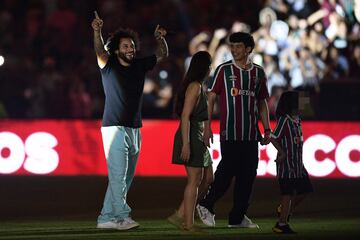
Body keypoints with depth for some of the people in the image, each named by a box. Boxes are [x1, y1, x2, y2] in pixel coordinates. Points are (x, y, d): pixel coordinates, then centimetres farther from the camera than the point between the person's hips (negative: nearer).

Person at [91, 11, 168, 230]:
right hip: (115, 128, -6)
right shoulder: (109, 66, -3)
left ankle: (106, 217, 9)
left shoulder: (139, 66, 11)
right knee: (118, 175, -13)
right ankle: (123, 216, -17)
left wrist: (160, 39, -2)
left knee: (126, 178, 6)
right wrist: (97, 32, -40)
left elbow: (162, 55, 18)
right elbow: (100, 51, -21)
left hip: (134, 130, 6)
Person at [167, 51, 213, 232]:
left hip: (199, 137, 10)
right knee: (195, 180, -5)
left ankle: (180, 215, 10)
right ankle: (189, 223, 0)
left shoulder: (199, 86, 16)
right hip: (191, 137, -10)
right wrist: (186, 144, -24)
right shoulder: (194, 87, -14)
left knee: (207, 178, 12)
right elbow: (185, 116, -20)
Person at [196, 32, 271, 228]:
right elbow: (211, 97, 0)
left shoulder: (258, 72, 12)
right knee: (227, 171, -9)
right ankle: (206, 206, 8)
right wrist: (207, 126, -7)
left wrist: (267, 129, 11)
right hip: (229, 133, -4)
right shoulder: (224, 70, 1)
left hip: (251, 133, 4)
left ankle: (237, 217, 9)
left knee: (247, 175, 2)